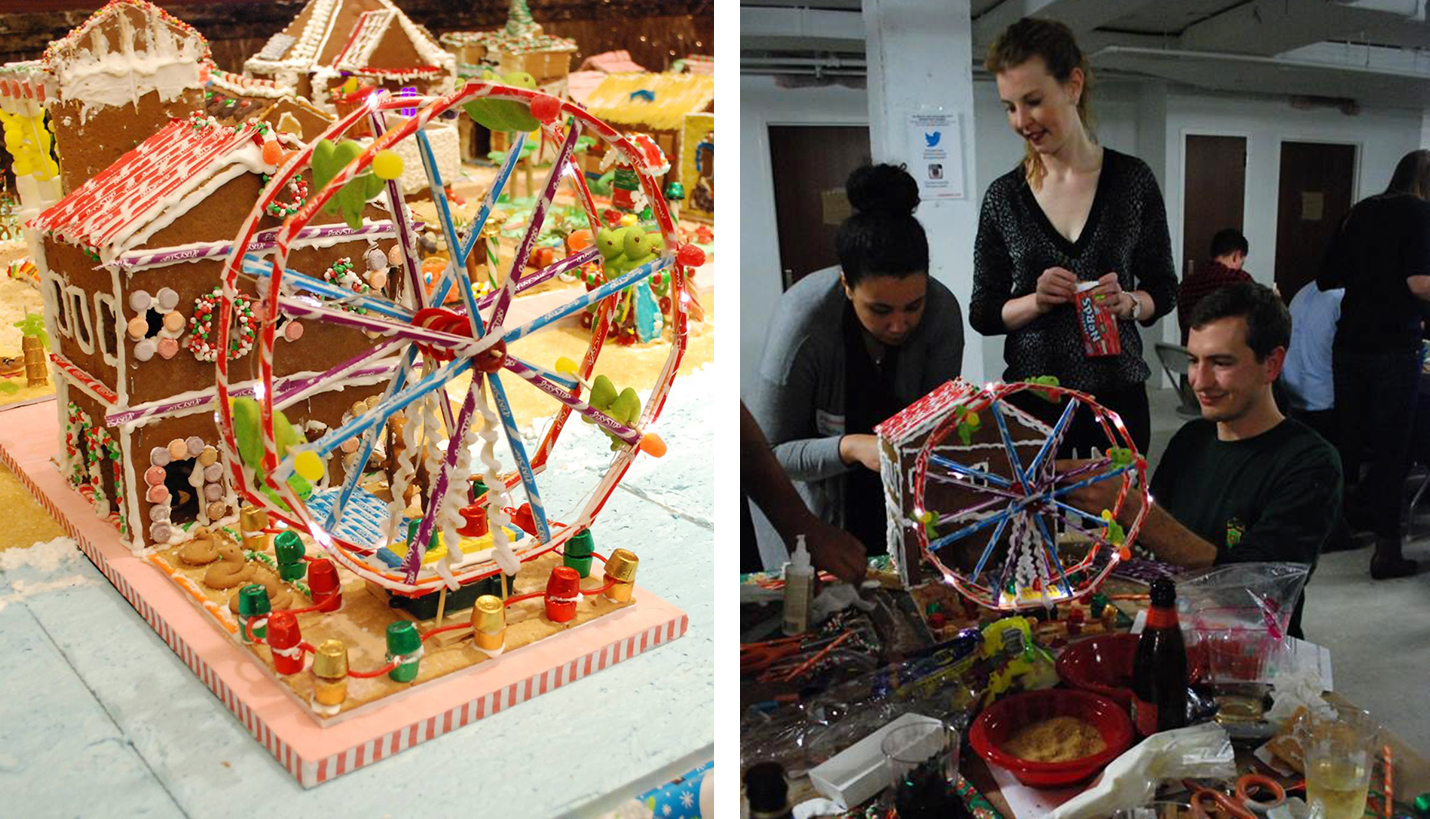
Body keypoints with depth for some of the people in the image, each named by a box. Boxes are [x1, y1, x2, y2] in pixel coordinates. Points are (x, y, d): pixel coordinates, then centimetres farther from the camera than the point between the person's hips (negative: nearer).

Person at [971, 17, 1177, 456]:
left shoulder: (1133, 180, -3)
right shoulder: (1003, 197, -1)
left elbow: (1164, 291, 5)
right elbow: (983, 313, 3)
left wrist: (1127, 302, -15)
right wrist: (1035, 302, -16)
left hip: (1117, 393, 0)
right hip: (1031, 398, 0)